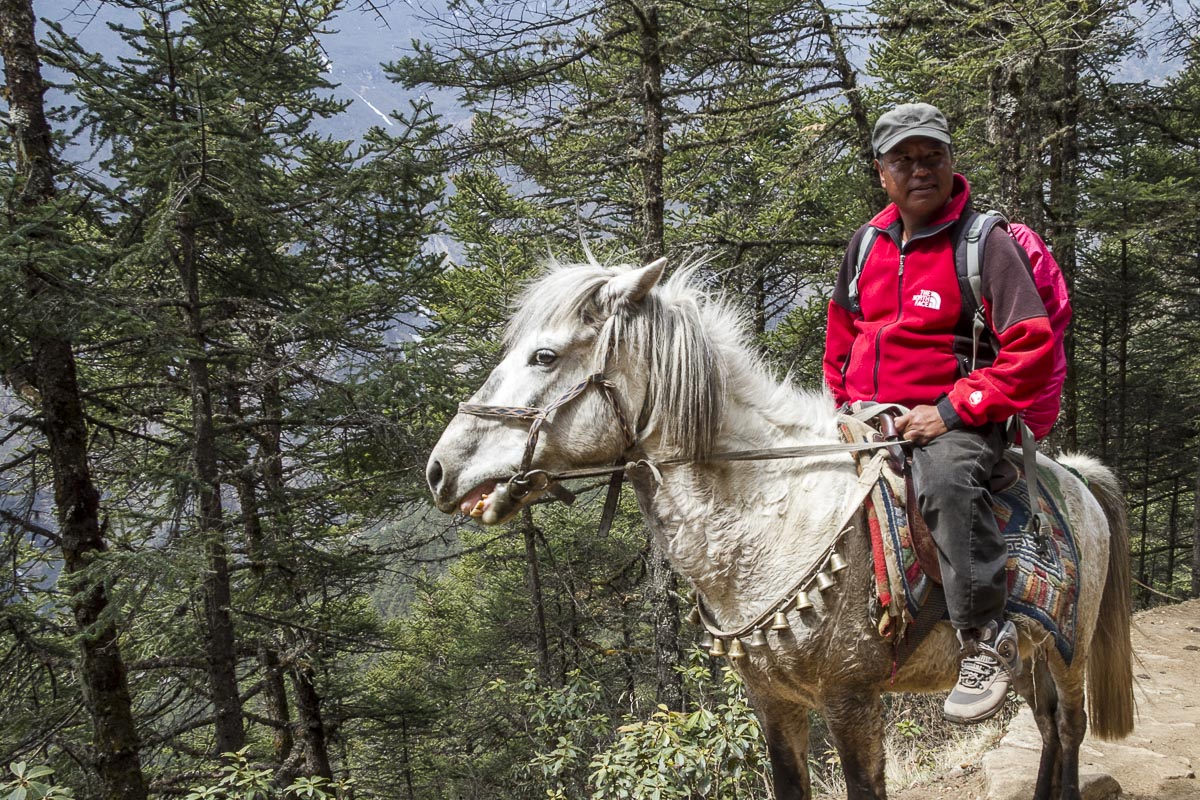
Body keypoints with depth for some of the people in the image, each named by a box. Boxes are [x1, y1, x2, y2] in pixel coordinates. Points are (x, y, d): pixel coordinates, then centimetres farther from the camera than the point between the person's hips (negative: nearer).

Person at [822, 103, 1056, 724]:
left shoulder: (985, 242, -5)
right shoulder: (867, 244, 13)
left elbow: (1033, 346, -13)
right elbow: (840, 337, 25)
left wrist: (953, 410, -19)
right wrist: (845, 408, 11)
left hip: (955, 423, -7)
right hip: (867, 421, 7)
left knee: (945, 479, -39)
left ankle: (987, 641, -30)